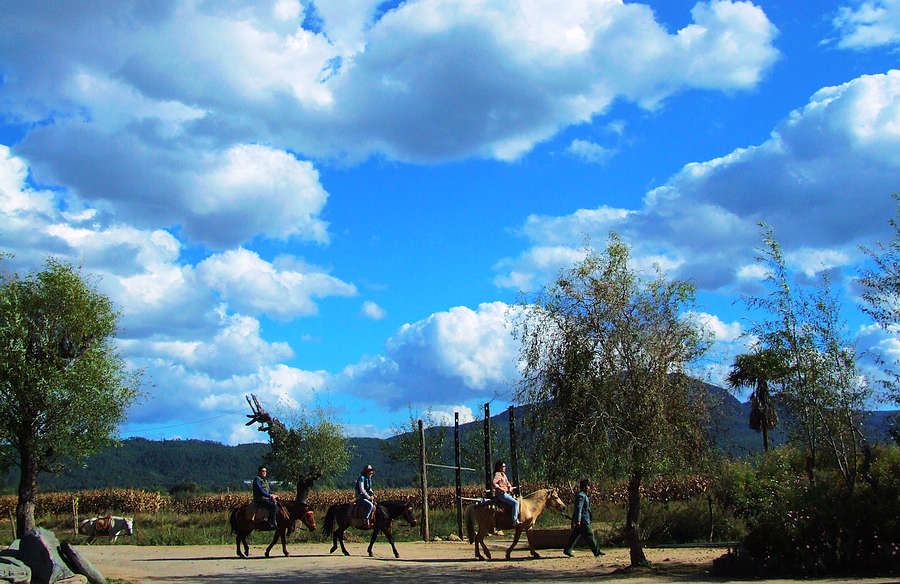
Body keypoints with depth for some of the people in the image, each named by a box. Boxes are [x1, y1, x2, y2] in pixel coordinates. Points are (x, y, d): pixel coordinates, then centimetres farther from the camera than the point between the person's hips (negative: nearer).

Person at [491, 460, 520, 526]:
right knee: (515, 503, -23)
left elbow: (508, 483, 28)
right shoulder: (498, 474, -11)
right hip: (501, 494, -11)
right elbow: (493, 483, -25)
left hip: (506, 493, 11)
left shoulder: (503, 474, 18)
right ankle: (515, 521, -25)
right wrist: (501, 489, -21)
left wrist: (510, 488, 7)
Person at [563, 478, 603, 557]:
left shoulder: (583, 495, 18)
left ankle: (567, 550, 8)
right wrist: (578, 520, -26)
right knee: (589, 534, -2)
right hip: (582, 520, -10)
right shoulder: (581, 496, -15)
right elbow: (579, 508, -22)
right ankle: (596, 551, 4)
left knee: (576, 535, 9)